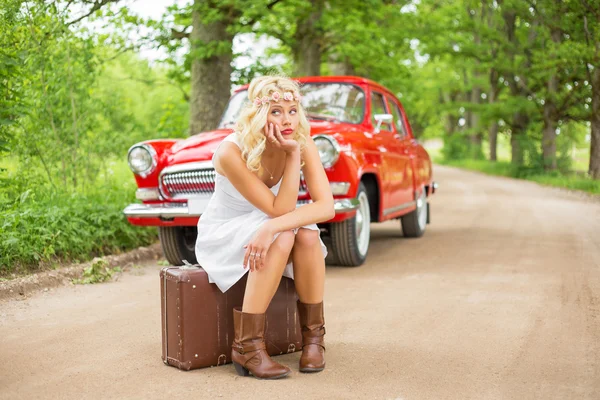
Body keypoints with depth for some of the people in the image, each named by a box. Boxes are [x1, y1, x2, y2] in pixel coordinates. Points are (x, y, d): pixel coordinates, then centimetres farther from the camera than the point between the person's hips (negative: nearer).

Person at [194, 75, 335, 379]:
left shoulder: (302, 143, -16)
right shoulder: (231, 152, -29)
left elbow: (326, 206, -27)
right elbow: (279, 209, -28)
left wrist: (271, 228, -40)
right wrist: (293, 155, -34)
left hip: (263, 229, 4)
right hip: (223, 235, -4)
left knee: (307, 235, -29)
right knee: (282, 238, -34)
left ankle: (313, 335, -14)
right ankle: (246, 346, -27)